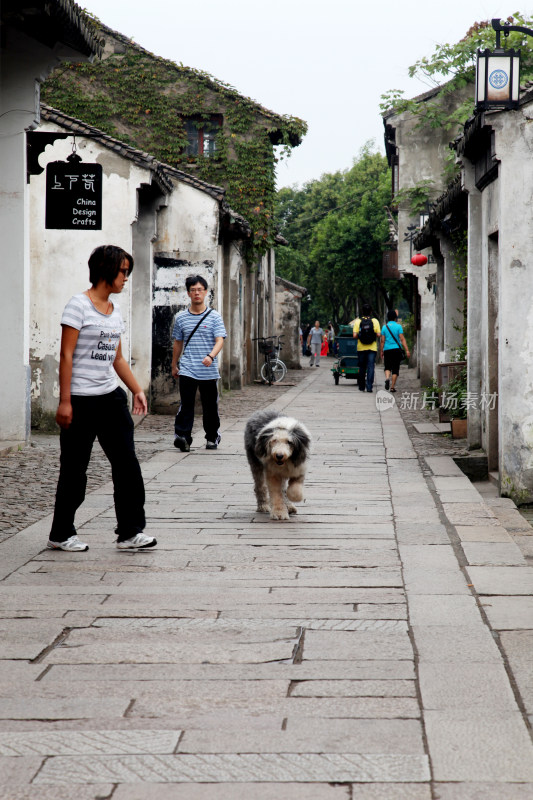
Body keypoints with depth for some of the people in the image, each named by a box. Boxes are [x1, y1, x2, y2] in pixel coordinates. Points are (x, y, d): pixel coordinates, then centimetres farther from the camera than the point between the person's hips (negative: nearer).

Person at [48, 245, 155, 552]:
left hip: (111, 397, 7)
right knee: (75, 468, 2)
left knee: (127, 462, 1)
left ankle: (131, 531, 6)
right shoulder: (79, 305, -10)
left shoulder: (115, 308, 13)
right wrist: (65, 401, -18)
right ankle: (61, 535, 15)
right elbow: (66, 355, -13)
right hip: (82, 400, -7)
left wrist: (137, 390, 14)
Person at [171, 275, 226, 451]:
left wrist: (211, 356, -26)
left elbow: (220, 340, -8)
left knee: (210, 406, 8)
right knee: (186, 404, -11)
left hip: (209, 371, -1)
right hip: (187, 370, 1)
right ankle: (182, 436, -18)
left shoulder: (214, 316, 2)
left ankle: (212, 437, 22)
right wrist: (174, 365, 22)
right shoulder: (181, 318, 9)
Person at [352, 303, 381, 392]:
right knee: (371, 367, -2)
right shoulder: (375, 321, -2)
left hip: (361, 348, 1)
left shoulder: (358, 321, -3)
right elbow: (378, 334, -6)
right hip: (372, 348, -1)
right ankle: (369, 386, -12)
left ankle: (361, 387, 19)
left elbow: (355, 335, -9)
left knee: (362, 368, 12)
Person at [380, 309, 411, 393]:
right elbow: (402, 339, -8)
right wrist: (407, 350, -8)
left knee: (387, 367, 12)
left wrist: (381, 351, 12)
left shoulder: (385, 327, 3)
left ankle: (387, 378, -19)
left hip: (387, 350, 2)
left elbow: (382, 341, 4)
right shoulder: (398, 326, -3)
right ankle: (392, 387, 1)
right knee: (395, 368, 5)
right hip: (396, 349, -2)